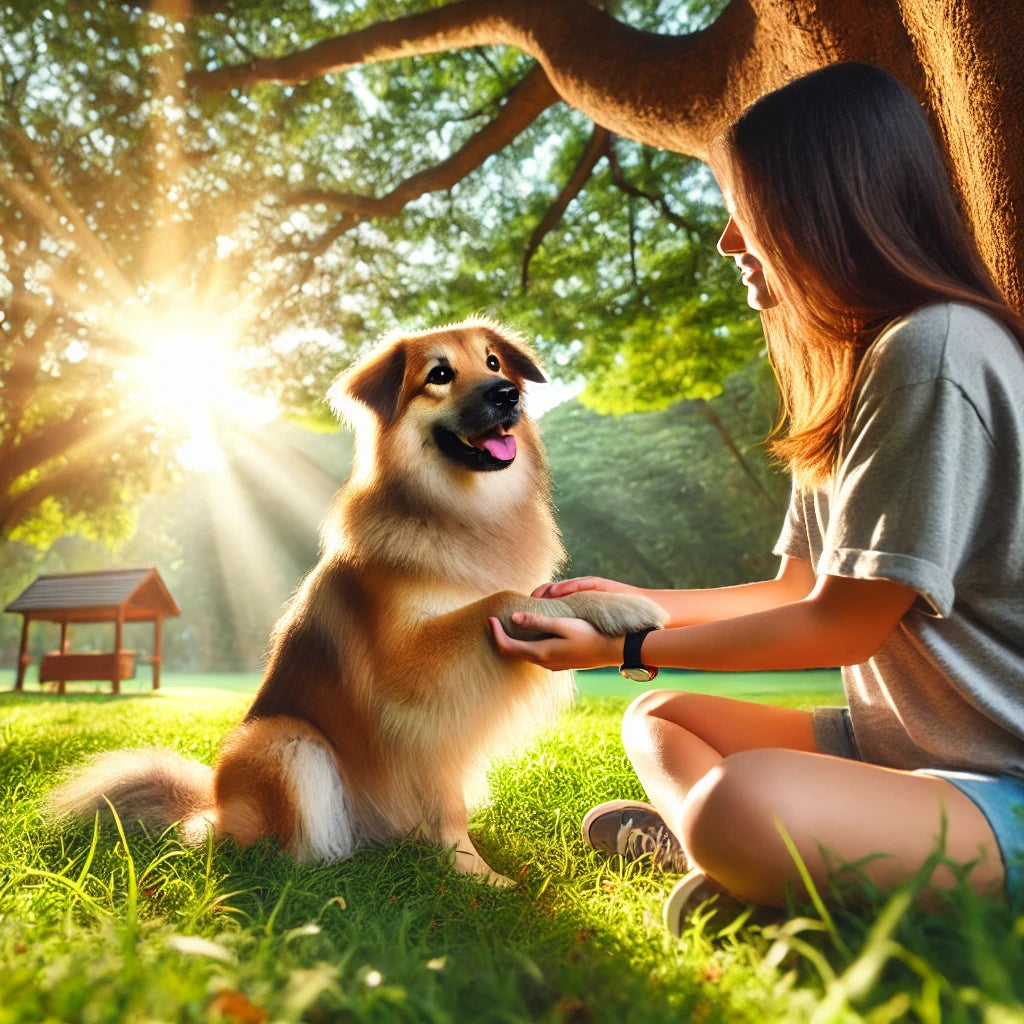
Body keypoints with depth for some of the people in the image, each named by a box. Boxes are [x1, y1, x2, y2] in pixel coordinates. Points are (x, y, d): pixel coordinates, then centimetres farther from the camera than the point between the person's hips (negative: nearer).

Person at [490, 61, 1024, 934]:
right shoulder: (852, 370, 12)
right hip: (902, 744, 10)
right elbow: (800, 590, 14)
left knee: (745, 804, -38)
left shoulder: (936, 347, -18)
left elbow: (840, 625, -17)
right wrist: (641, 601, 16)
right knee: (659, 717, 13)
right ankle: (728, 860, -12)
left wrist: (622, 649, -8)